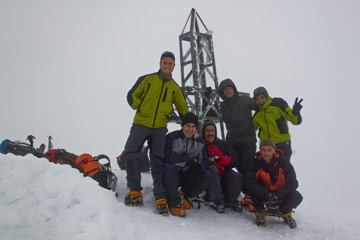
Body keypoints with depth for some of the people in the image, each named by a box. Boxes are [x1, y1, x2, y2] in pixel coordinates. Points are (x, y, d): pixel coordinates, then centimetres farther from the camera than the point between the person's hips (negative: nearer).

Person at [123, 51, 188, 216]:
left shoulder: (175, 88, 14)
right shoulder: (147, 79, 6)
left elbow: (183, 110, 20)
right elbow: (132, 96, 7)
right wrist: (140, 107, -11)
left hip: (160, 128, 2)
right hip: (141, 124, -1)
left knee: (158, 162, 0)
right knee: (130, 154, -15)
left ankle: (161, 197, 6)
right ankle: (135, 191, 0)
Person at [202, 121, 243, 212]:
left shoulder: (223, 144, 15)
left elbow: (233, 161, 3)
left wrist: (217, 159, -11)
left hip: (225, 175, 3)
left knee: (238, 176, -26)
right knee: (213, 170, -35)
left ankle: (230, 200, -1)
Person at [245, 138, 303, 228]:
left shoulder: (284, 163, -15)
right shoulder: (256, 163, -16)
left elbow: (293, 183, -18)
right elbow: (249, 181, -28)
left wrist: (277, 195, -31)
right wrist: (266, 194, -39)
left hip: (280, 193, 1)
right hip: (263, 195, 0)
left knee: (297, 197, -27)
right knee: (250, 187, -29)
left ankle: (284, 212, 8)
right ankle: (260, 212, -6)